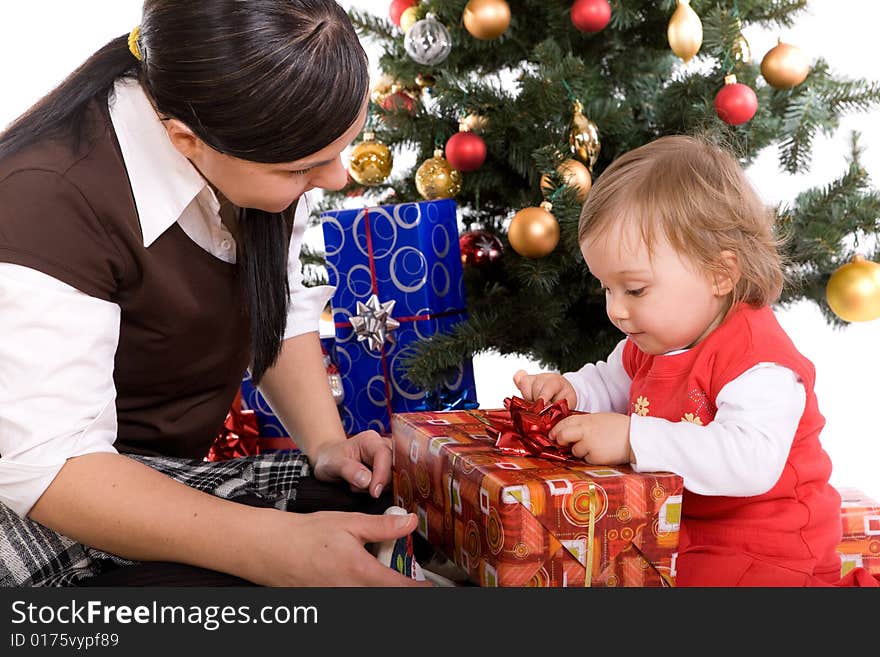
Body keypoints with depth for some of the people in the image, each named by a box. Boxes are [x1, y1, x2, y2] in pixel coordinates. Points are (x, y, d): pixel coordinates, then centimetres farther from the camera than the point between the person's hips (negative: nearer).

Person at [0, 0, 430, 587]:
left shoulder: (267, 149, -7)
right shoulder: (51, 201, -30)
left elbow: (282, 311, 5)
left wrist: (326, 443, -13)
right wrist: (278, 548, -42)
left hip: (176, 469, 7)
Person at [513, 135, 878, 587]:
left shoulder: (757, 359, -23)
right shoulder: (650, 342, 5)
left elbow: (752, 461, -39)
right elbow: (611, 386, 26)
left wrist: (632, 439, -41)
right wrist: (570, 389, 2)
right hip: (673, 530, 8)